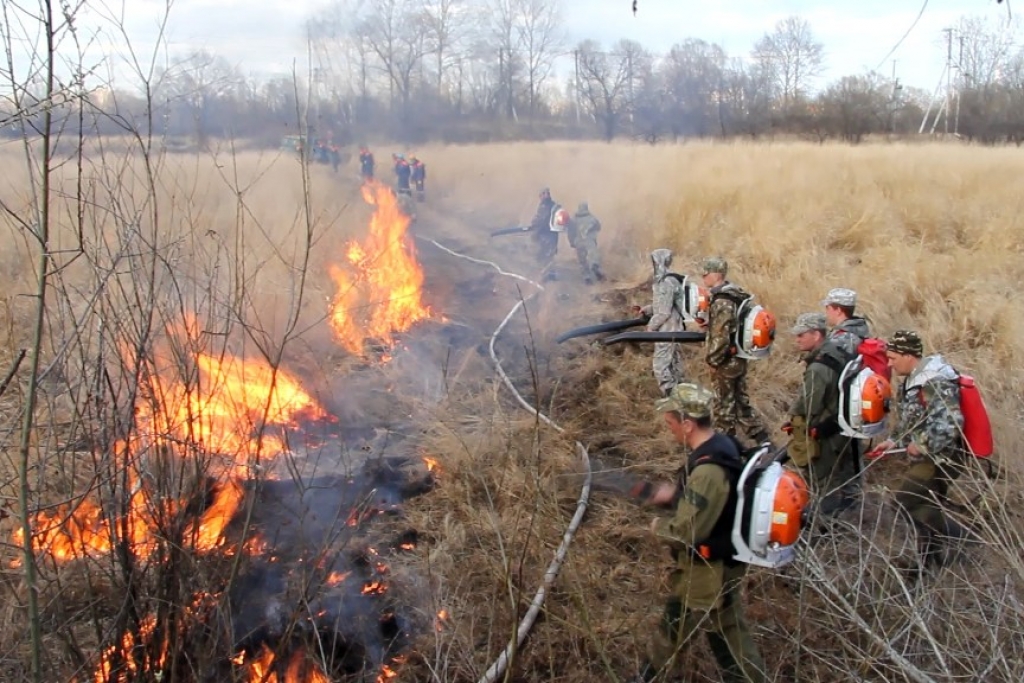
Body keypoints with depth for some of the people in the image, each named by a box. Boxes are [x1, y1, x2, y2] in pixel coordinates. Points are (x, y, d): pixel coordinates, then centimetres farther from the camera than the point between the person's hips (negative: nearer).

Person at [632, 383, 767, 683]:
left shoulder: (709, 469, -33)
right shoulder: (721, 444, -3)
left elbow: (685, 532, -29)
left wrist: (658, 526, -10)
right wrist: (675, 492, 5)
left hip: (711, 568, -10)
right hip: (707, 560, 10)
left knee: (727, 636, 9)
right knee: (677, 616, 25)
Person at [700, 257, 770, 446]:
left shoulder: (722, 302, -21)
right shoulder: (736, 295, 10)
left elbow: (720, 337, -24)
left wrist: (713, 361, -16)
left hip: (727, 362, -10)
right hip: (738, 358, 10)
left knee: (724, 404, 3)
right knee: (741, 401, 16)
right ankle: (762, 438, 21)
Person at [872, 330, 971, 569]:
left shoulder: (935, 383, -23)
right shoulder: (914, 380, 9)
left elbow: (949, 425, -32)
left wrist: (920, 446, -23)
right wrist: (894, 441, 9)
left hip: (941, 459, -10)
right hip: (927, 458, 10)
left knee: (906, 498, -14)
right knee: (926, 512, 15)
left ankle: (956, 533, -1)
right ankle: (932, 563, 26)